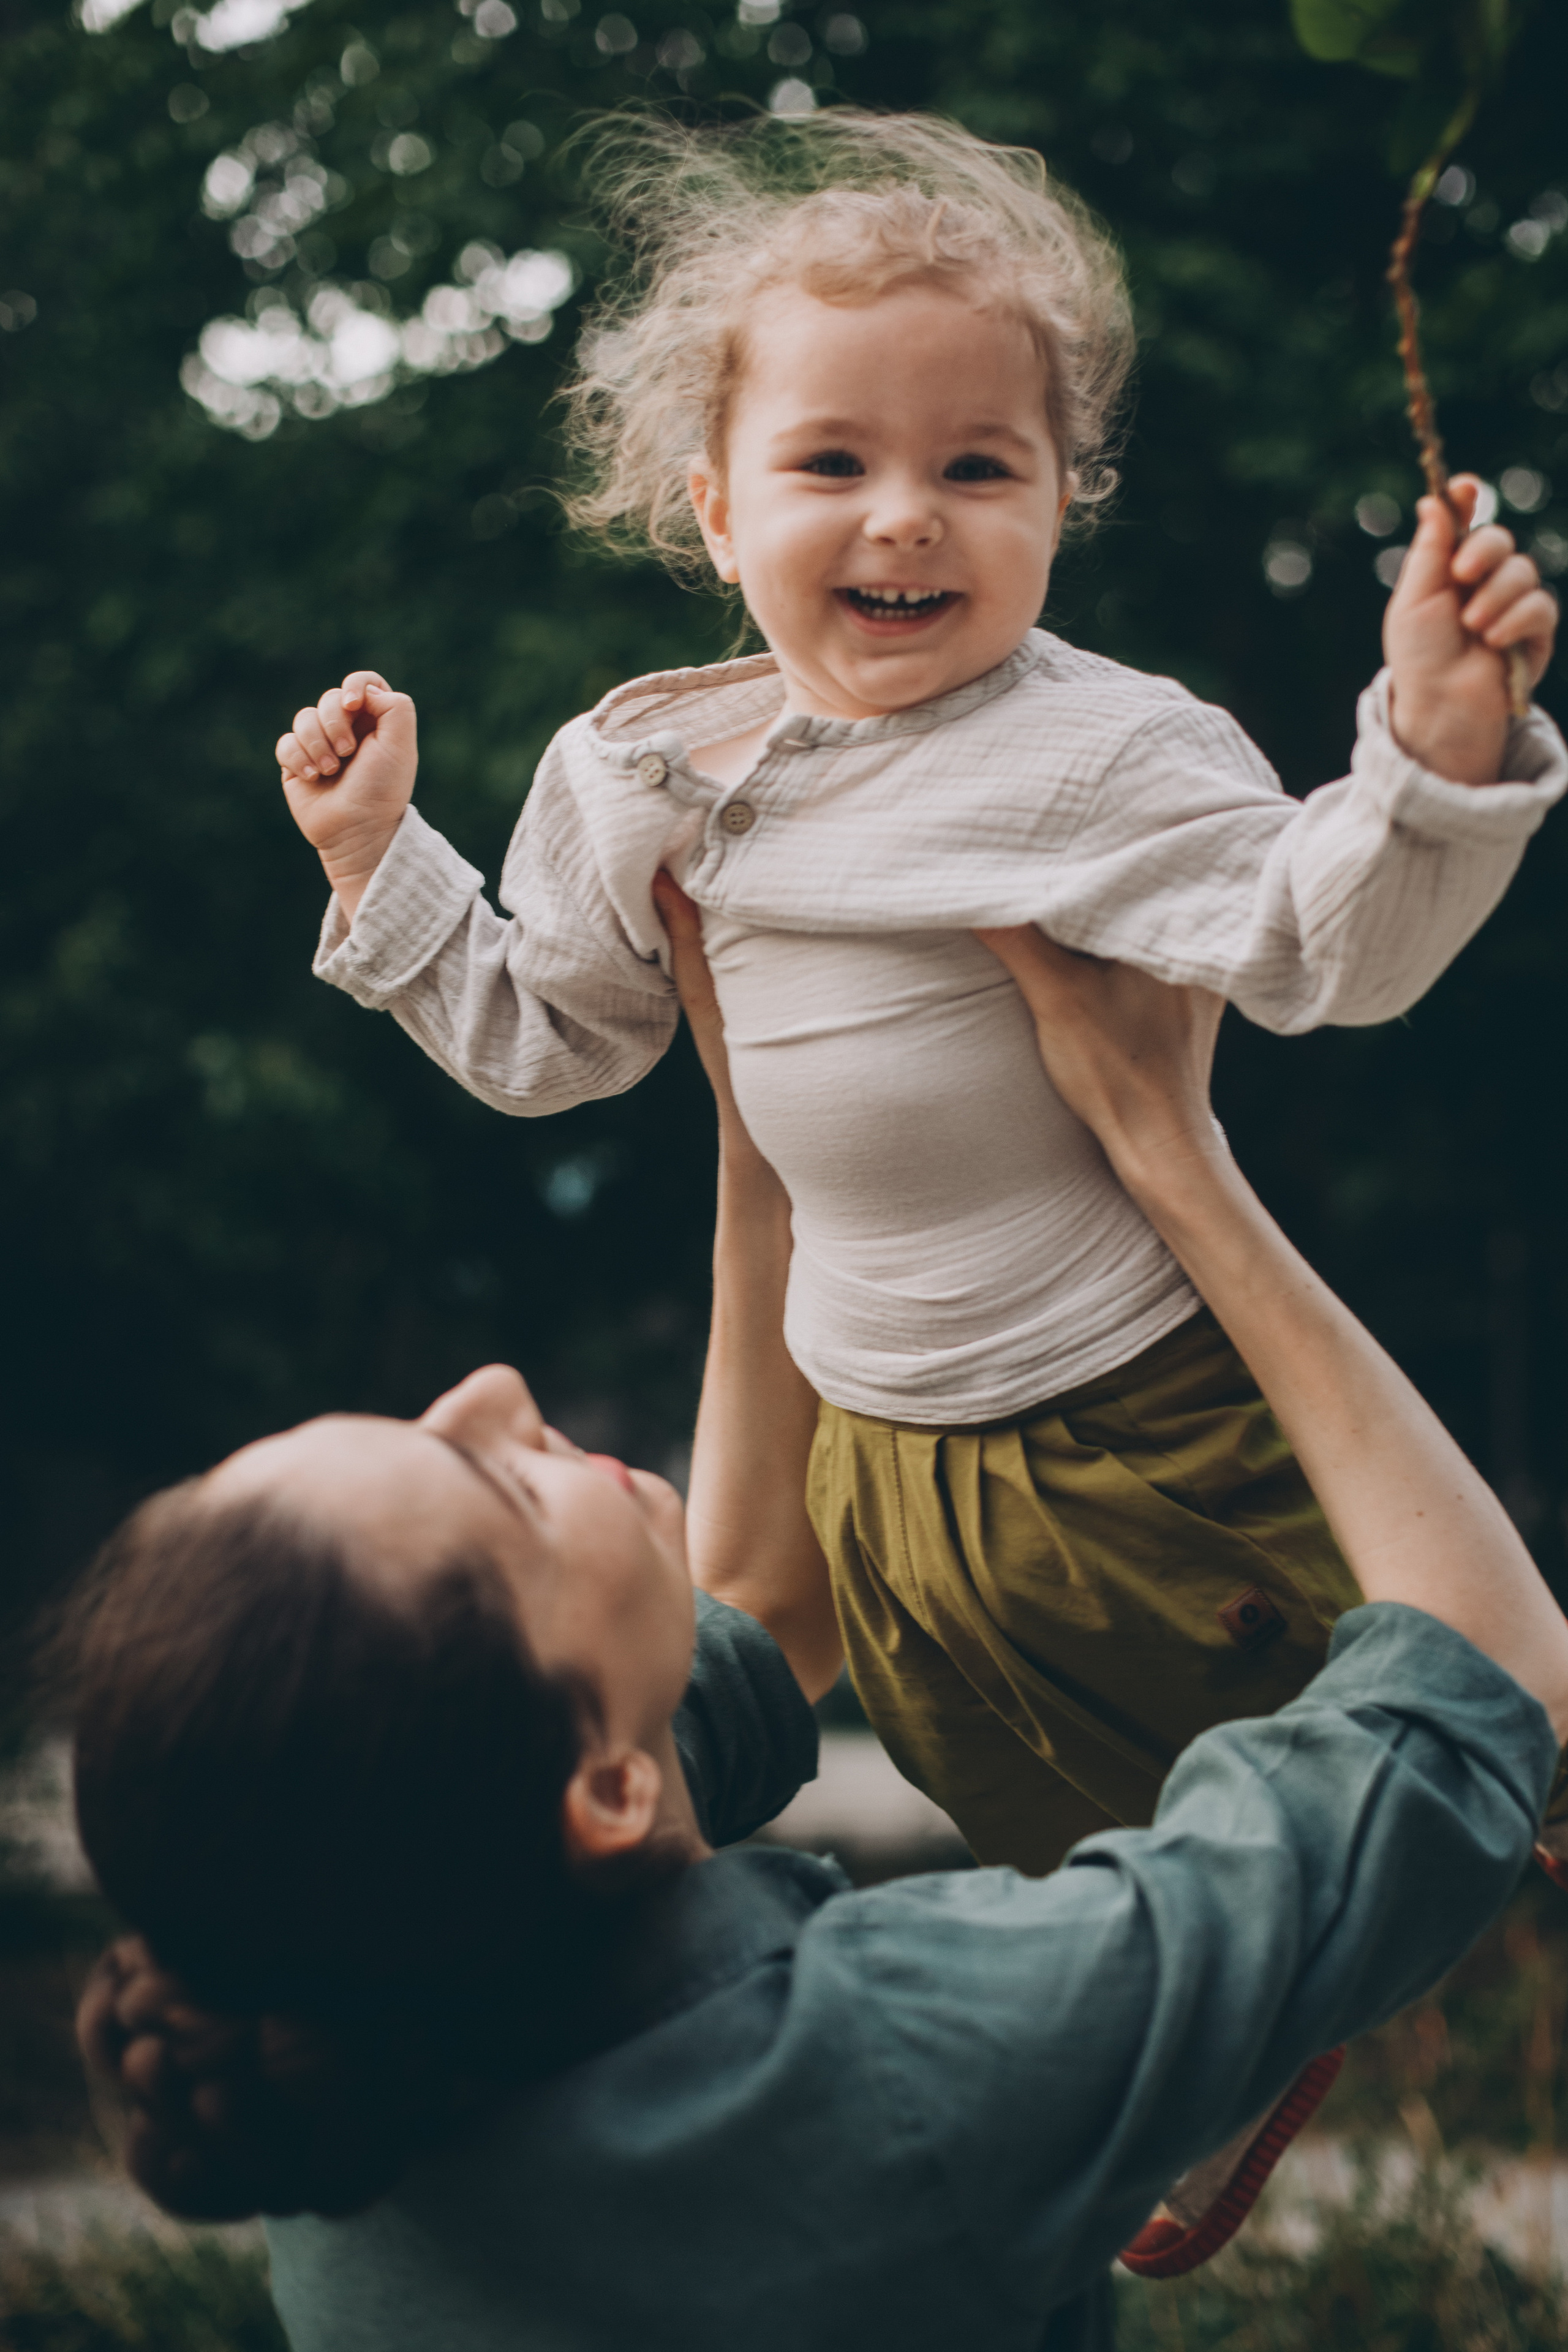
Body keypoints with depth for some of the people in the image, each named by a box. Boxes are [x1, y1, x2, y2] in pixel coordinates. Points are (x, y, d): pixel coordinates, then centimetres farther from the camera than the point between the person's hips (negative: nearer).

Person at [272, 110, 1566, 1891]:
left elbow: (1318, 944, -26)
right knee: (1029, 1864, 22)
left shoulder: (1095, 755, -18)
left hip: (1136, 1453, -5)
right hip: (879, 1462, 6)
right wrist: (381, 860, 9)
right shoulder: (633, 778, 0)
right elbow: (545, 1037, 15)